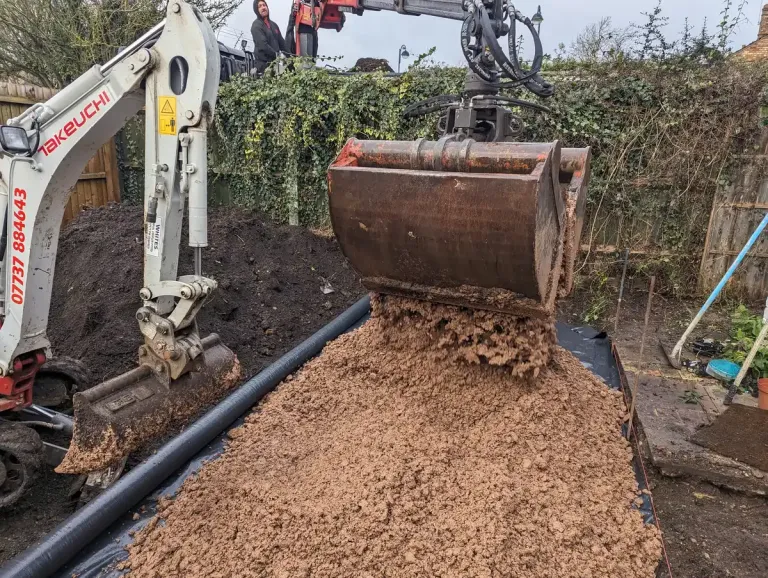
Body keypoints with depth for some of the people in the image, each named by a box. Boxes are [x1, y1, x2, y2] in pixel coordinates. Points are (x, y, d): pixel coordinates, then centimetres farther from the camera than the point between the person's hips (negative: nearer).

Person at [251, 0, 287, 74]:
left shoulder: (273, 24, 19)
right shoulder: (256, 26, -4)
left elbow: (281, 42, 20)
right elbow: (262, 45, -16)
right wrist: (276, 54, -19)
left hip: (276, 61, 7)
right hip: (264, 63, -7)